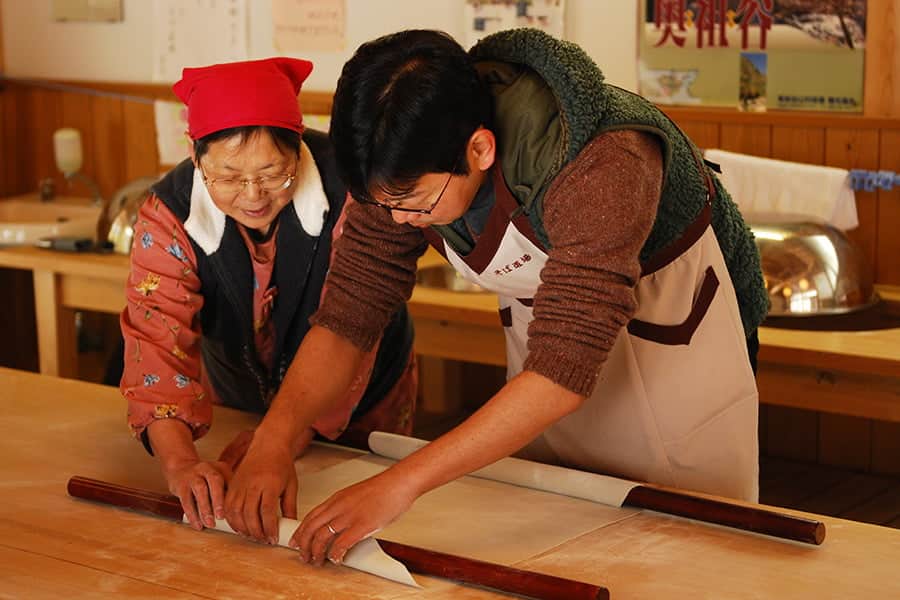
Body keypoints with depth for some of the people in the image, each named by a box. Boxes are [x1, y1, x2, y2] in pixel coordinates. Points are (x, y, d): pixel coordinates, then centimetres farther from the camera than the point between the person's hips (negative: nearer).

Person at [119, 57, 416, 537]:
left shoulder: (348, 188, -33)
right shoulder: (168, 213, -25)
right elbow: (157, 340, -35)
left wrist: (282, 445, -43)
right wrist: (180, 461, -51)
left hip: (363, 406, -1)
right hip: (236, 400, 2)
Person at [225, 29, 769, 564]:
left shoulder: (601, 165, -41)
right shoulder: (406, 170, -22)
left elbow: (563, 372, -45)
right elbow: (347, 314, -15)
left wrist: (402, 483, -49)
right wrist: (274, 440, -30)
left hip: (677, 326, -5)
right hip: (553, 319, 5)